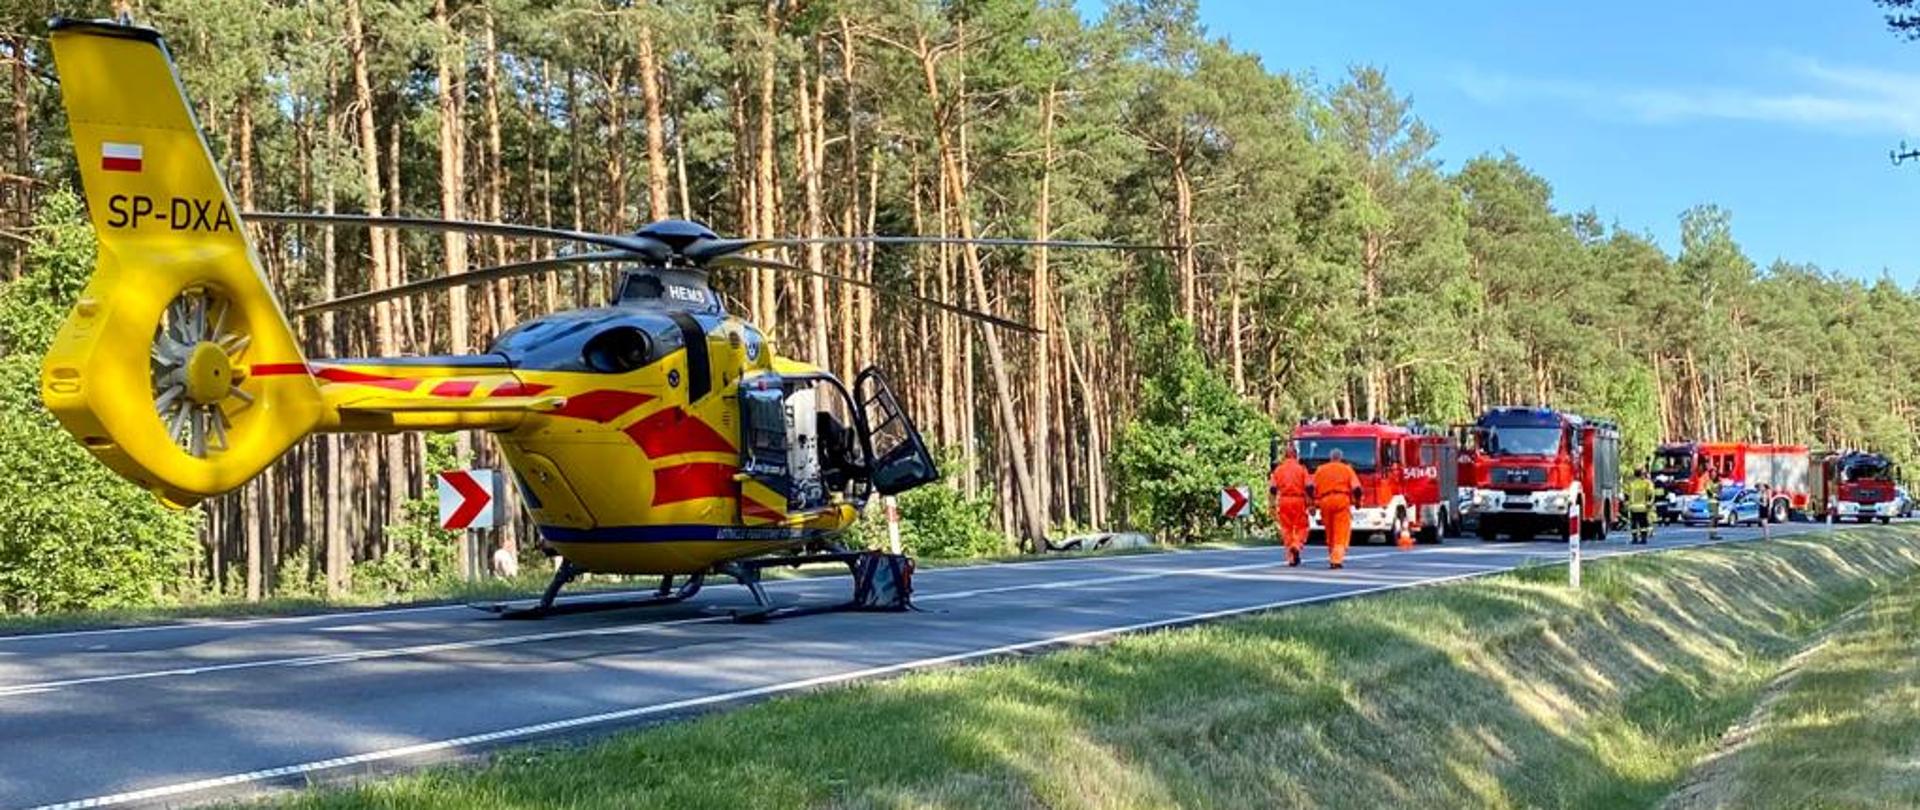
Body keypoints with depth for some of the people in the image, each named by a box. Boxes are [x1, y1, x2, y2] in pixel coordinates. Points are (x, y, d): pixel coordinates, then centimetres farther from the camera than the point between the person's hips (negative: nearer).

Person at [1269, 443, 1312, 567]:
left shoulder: (1279, 469, 5)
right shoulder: (1301, 468, 0)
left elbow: (1273, 488, 0)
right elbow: (1309, 486, -8)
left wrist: (1273, 504, 7)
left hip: (1283, 501, 2)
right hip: (1299, 500, -2)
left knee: (1286, 529, 9)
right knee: (1301, 527, 10)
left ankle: (1291, 558, 8)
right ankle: (1296, 546, -19)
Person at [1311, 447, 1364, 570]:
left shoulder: (1321, 469, 17)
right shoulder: (1347, 469, 11)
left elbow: (1312, 487, 7)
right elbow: (1356, 488, -1)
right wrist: (1357, 500, 12)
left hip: (1325, 501, 2)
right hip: (1342, 500, -2)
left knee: (1330, 533, 14)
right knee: (1341, 533, -4)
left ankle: (1332, 558, 18)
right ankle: (1337, 559, -18)